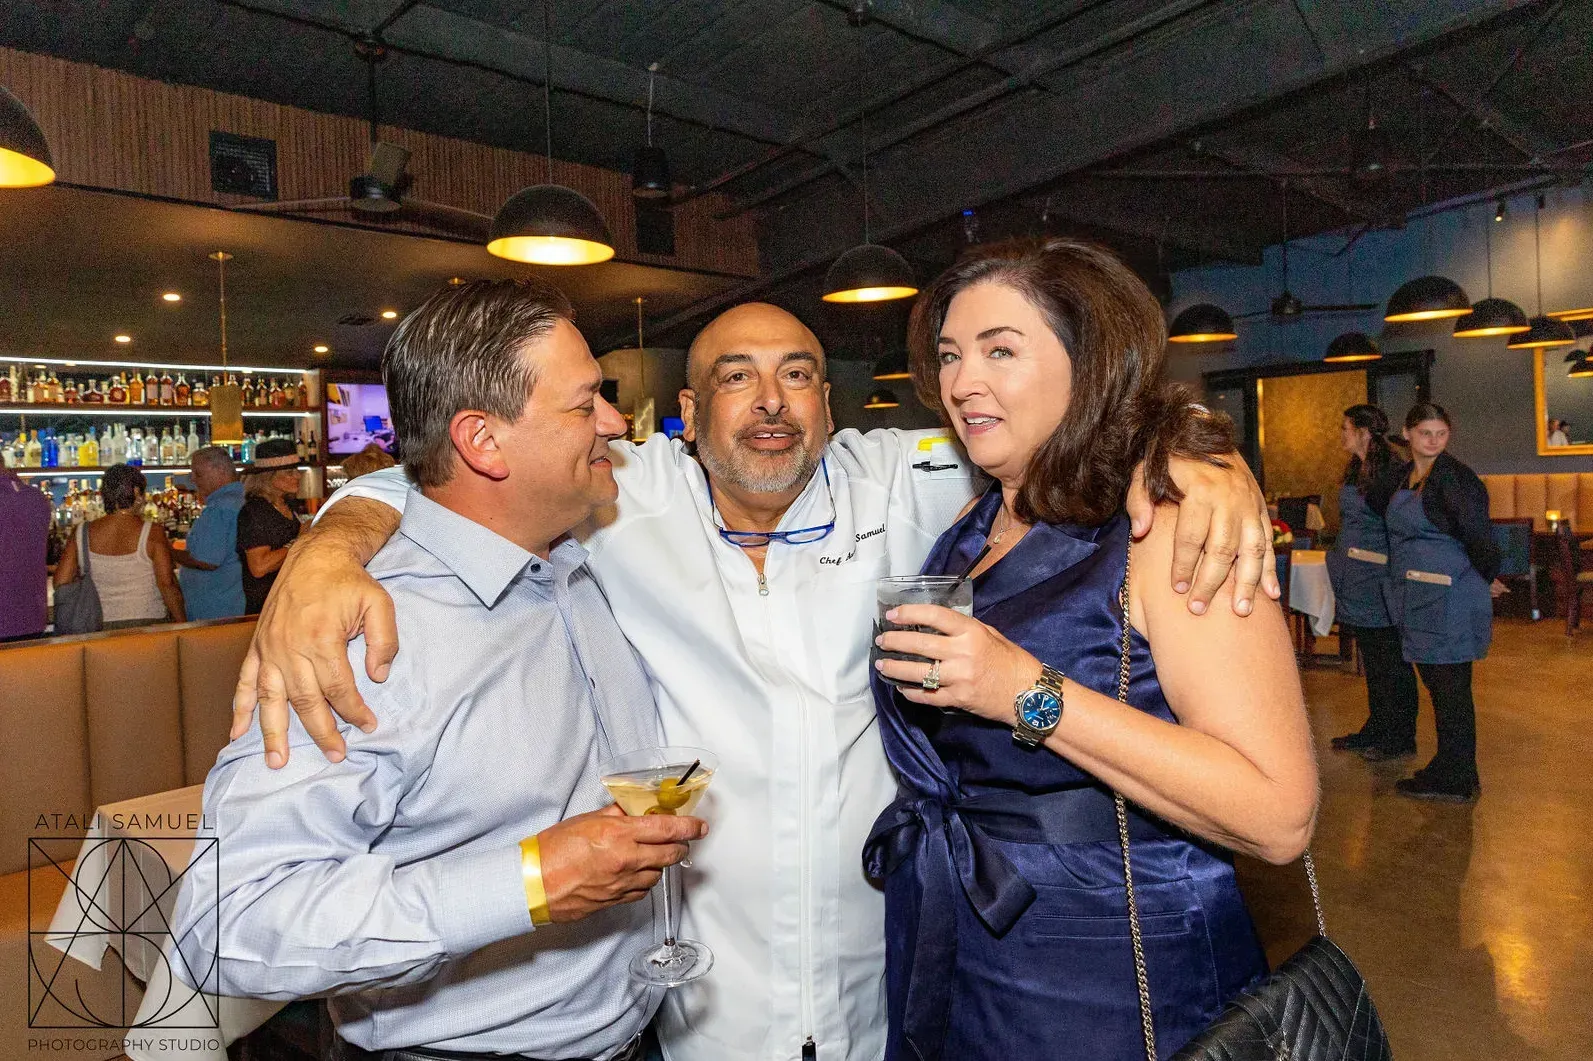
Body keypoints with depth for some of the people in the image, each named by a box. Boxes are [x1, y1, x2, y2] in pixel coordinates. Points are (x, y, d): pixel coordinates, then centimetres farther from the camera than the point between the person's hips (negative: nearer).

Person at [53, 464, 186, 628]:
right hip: (148, 623, -4)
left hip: (101, 628, 4)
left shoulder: (83, 533, 2)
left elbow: (60, 582, 2)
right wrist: (182, 623, -5)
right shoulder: (152, 532, -9)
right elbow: (167, 584, -13)